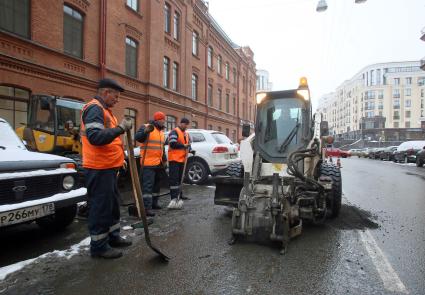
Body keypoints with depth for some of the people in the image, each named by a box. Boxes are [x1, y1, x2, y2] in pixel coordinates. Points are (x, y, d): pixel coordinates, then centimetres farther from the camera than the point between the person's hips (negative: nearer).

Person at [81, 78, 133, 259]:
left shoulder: (103, 109, 20)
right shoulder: (94, 108, -13)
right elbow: (95, 137, -27)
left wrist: (119, 159, 23)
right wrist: (120, 128, -25)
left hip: (107, 167, 10)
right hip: (99, 169, -10)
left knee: (112, 204, 18)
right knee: (100, 207, -1)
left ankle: (113, 236, 31)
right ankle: (99, 246, 11)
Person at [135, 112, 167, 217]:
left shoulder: (161, 132, 19)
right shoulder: (145, 127, -6)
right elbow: (137, 137, -22)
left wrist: (164, 159, 22)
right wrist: (145, 131, -39)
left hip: (158, 163, 9)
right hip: (148, 163, -9)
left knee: (156, 184, 16)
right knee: (148, 185, -10)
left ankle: (154, 202, 29)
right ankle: (147, 207, -9)